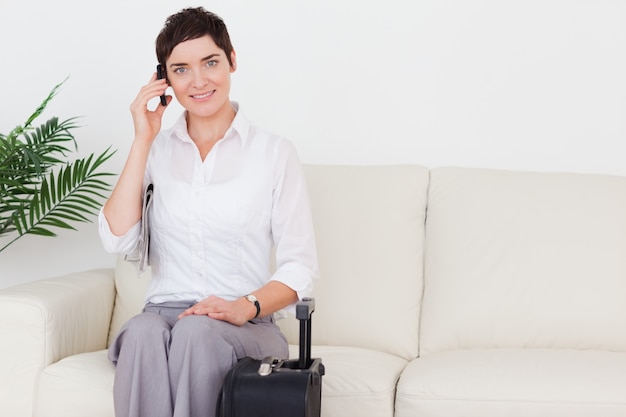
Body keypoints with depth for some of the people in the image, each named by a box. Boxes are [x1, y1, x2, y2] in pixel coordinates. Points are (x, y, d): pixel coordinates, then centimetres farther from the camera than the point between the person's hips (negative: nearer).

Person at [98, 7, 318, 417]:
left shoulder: (274, 152, 4)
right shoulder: (157, 149, 13)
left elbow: (301, 266, 0)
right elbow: (117, 239, -2)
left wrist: (245, 307, -18)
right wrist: (143, 141, -3)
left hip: (248, 327, -2)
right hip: (164, 310, 2)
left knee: (197, 331, -35)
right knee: (144, 331, -33)